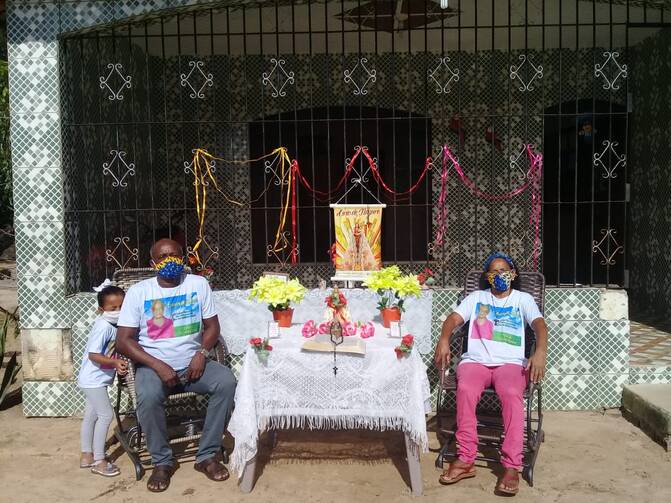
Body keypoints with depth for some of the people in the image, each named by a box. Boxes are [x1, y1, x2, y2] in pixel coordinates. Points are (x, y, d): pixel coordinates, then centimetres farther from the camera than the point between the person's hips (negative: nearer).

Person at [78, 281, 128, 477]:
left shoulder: (114, 325, 2)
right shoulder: (104, 326, -25)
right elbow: (93, 355, -27)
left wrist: (118, 366, 3)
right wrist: (115, 362, -36)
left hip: (96, 379, 9)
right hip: (94, 379, -9)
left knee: (91, 415, 17)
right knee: (106, 415, -6)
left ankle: (87, 456, 30)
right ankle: (98, 461, 2)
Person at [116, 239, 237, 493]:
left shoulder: (198, 284, 2)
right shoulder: (138, 291, -4)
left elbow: (212, 326, 6)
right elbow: (123, 340, -7)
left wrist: (201, 353, -14)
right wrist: (157, 366, -19)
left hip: (192, 363, 2)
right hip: (154, 365, -2)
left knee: (226, 382, -26)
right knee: (148, 396, -34)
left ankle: (207, 455, -10)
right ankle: (162, 462, -9)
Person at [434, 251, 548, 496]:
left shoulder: (523, 299, 16)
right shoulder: (476, 297, 21)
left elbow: (539, 323, -1)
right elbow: (454, 318, 9)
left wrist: (540, 351, -22)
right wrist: (444, 339, -13)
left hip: (510, 362, -1)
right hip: (475, 360, 1)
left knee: (511, 394, -34)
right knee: (465, 389, -32)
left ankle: (511, 466, -31)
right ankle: (465, 459, -25)